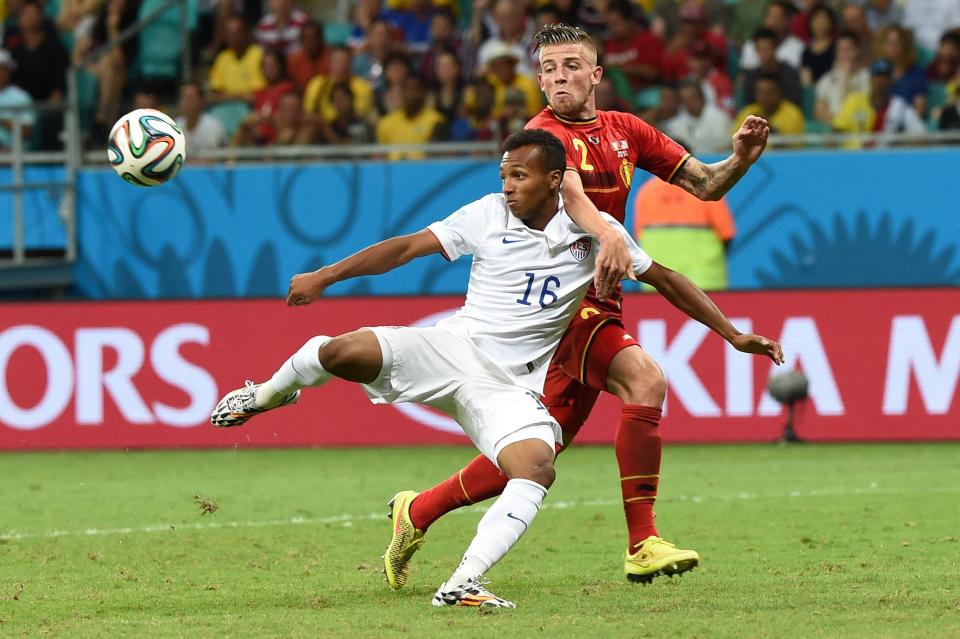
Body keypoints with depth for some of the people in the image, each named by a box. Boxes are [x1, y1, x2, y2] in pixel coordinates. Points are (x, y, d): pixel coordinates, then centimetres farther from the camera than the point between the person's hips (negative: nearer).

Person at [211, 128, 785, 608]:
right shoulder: (488, 215, 0)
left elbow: (665, 280, 10)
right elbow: (406, 248, 2)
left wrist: (734, 335, 9)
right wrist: (325, 277, -4)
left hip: (511, 385, 1)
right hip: (452, 346, -1)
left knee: (535, 470, -30)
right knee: (342, 352, -25)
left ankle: (464, 584, -32)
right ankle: (271, 393, 10)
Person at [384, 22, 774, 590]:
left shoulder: (624, 131, 12)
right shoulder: (546, 133, -10)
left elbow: (704, 185, 10)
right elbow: (571, 194, -31)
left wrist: (739, 159, -11)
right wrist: (609, 236, -50)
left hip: (595, 301, 8)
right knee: (644, 379, -27)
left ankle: (418, 512, 25)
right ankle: (643, 545, -24)